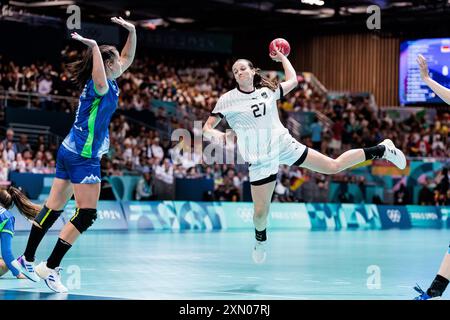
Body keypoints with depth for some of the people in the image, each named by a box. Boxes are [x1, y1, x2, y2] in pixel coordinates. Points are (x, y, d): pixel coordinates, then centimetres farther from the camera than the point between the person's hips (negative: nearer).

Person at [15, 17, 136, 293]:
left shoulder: (109, 82, 9)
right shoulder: (100, 86, -17)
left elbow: (127, 59, 23)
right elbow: (100, 85, -44)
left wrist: (132, 31, 11)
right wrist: (94, 47, -45)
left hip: (69, 152, 10)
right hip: (83, 158, -10)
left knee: (54, 207, 14)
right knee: (86, 214, -7)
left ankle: (28, 259, 22)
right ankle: (50, 268, -6)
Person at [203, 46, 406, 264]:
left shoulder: (267, 91, 3)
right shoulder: (227, 100, -5)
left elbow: (292, 80, 22)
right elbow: (206, 129, -3)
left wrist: (282, 57, 24)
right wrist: (219, 136, -24)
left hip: (285, 146, 1)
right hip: (259, 161, -1)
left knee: (334, 166, 0)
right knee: (260, 212, -3)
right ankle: (260, 239, 31)